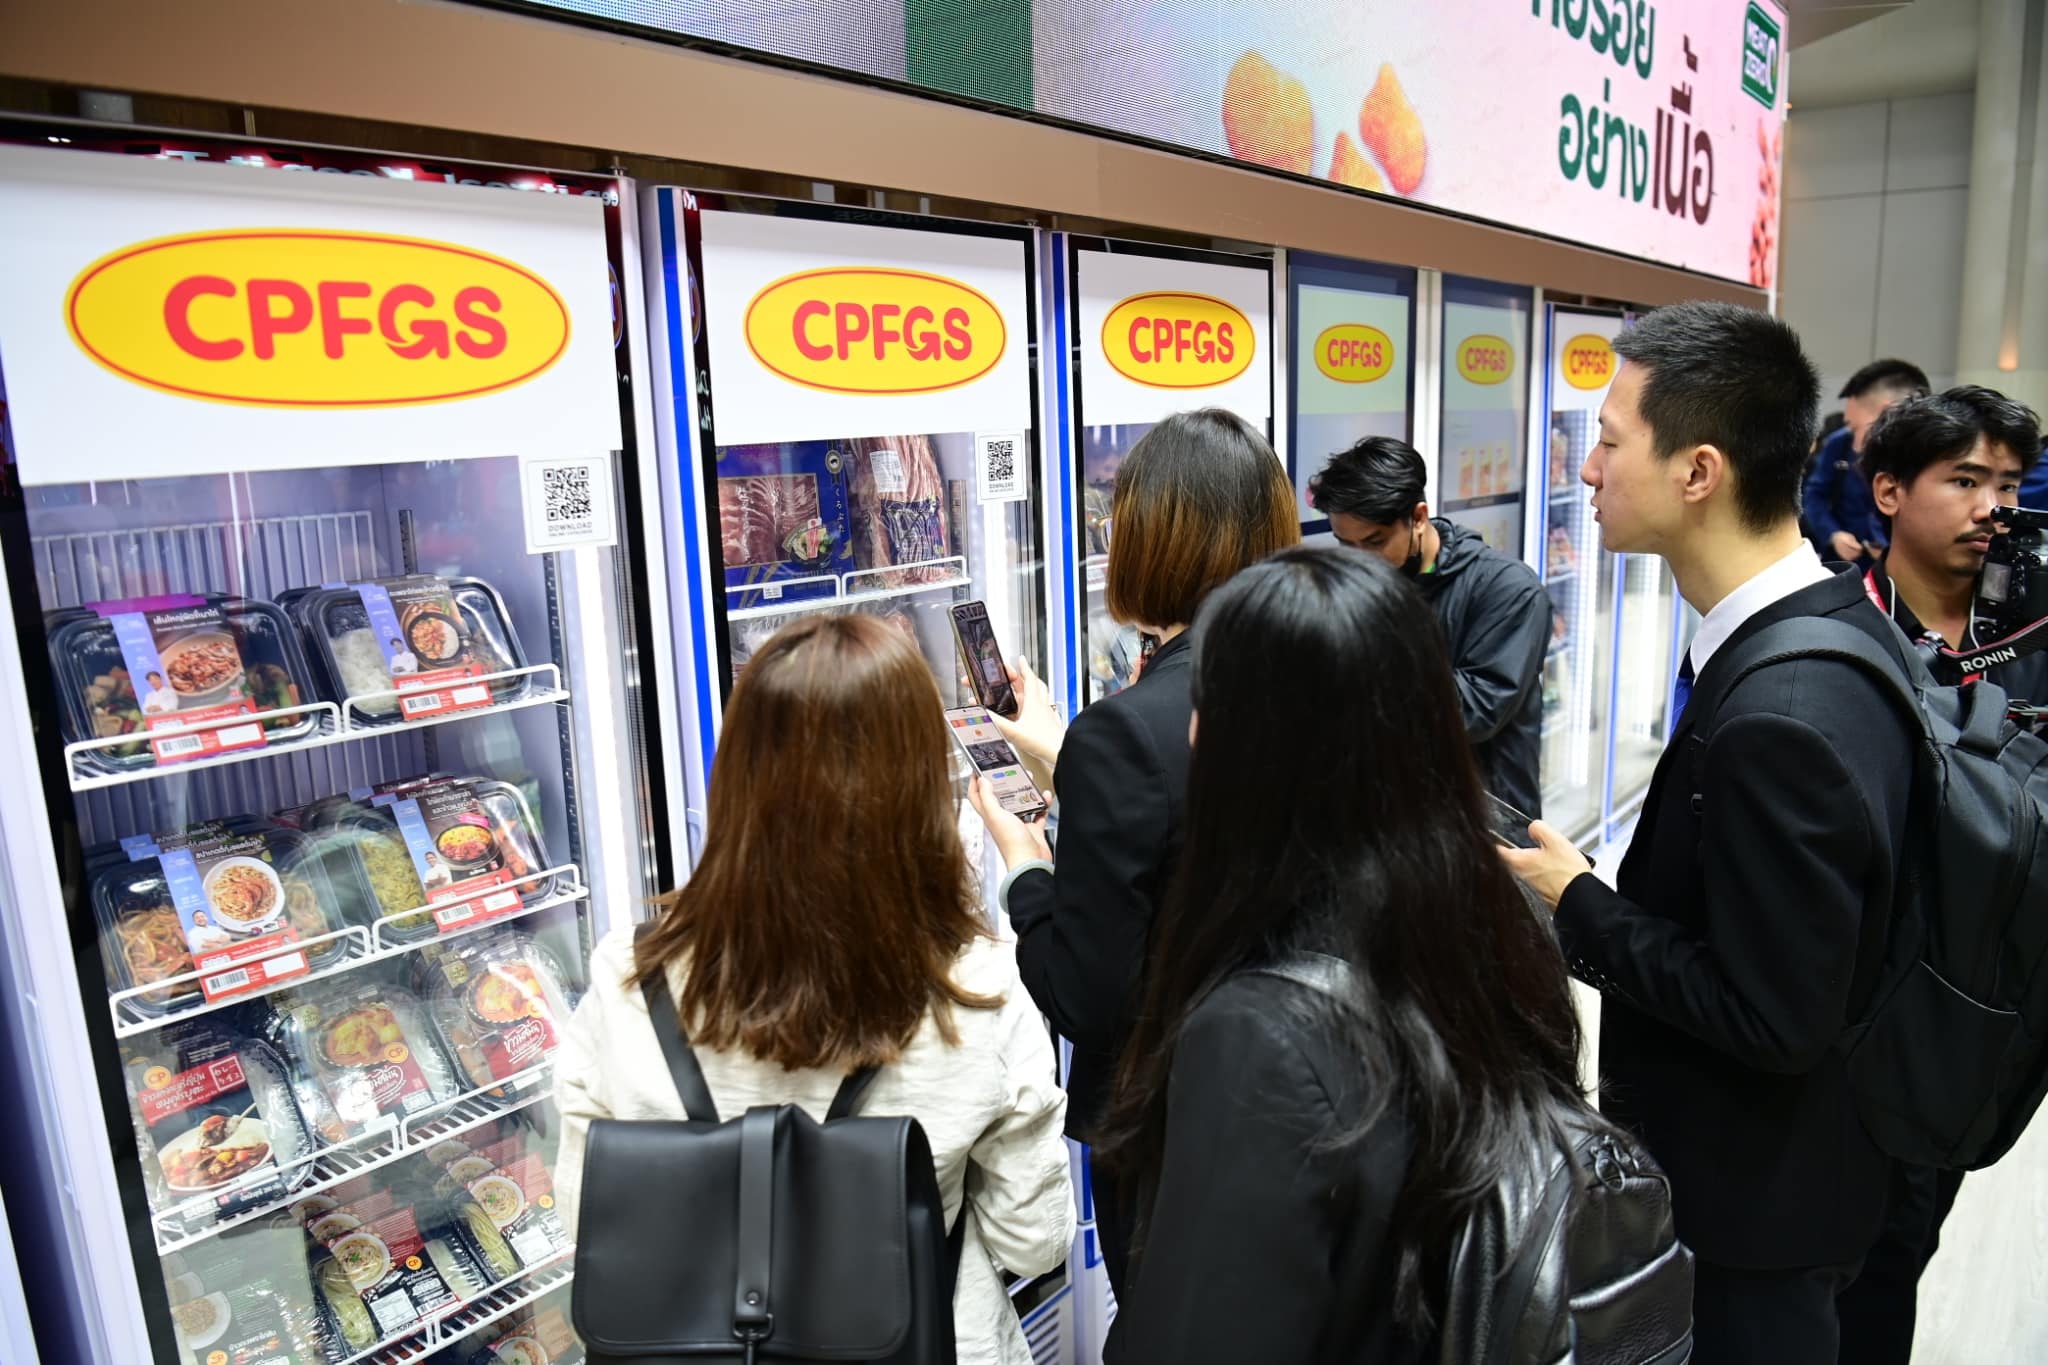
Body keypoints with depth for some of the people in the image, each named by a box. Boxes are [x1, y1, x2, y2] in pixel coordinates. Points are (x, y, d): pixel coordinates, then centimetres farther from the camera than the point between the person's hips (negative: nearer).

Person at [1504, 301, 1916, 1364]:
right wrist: (1610, 892, 2)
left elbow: (1772, 1020, -28)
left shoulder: (1778, 720, -34)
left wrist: (1578, 906, -19)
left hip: (1750, 1201, -8)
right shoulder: (1840, 621, -3)